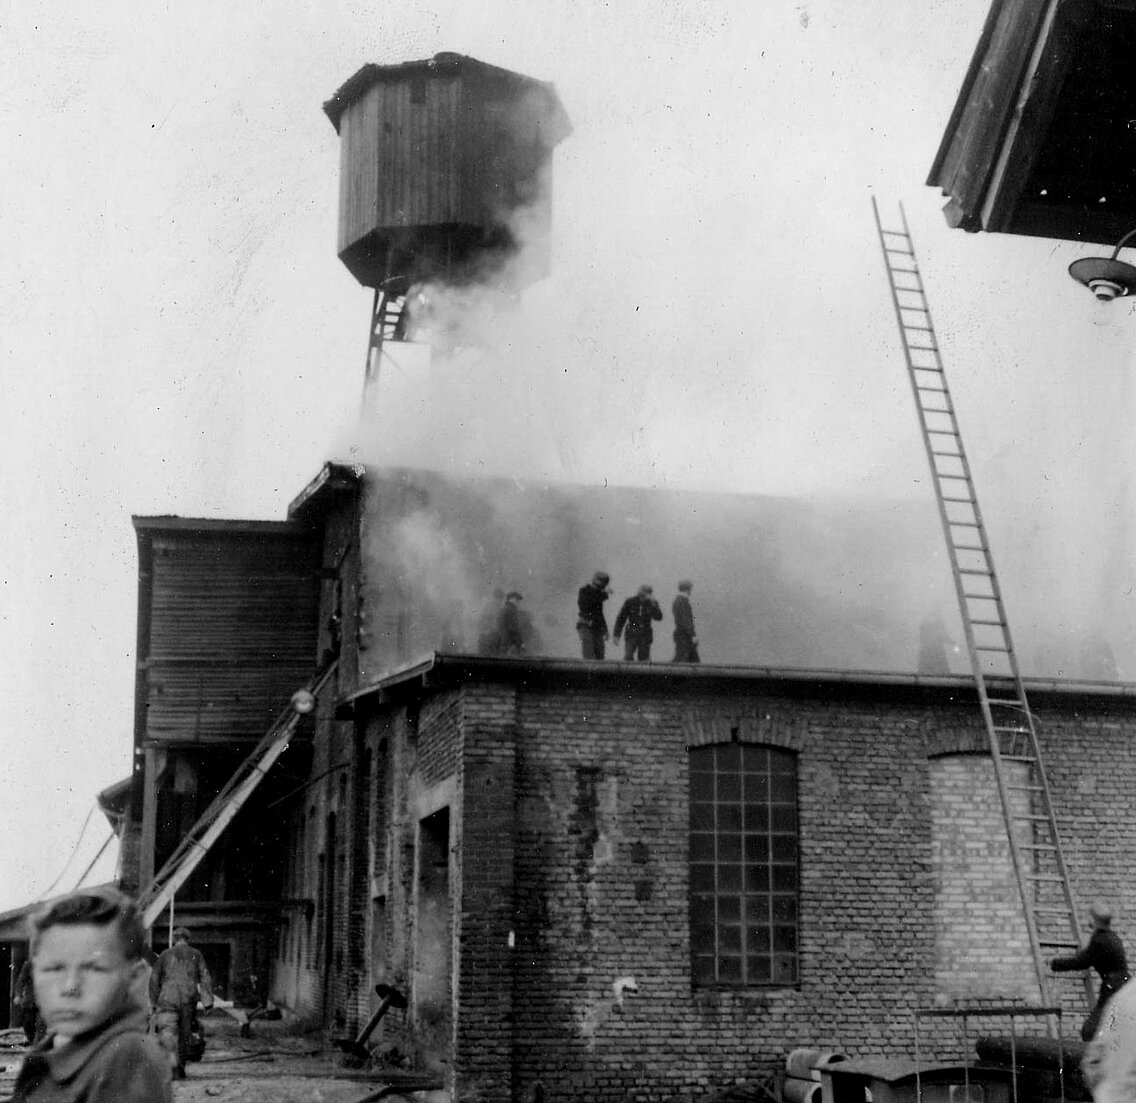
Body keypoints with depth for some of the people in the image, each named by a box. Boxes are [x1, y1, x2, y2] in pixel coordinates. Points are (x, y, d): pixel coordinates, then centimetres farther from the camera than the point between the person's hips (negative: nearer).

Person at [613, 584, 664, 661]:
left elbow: (658, 617, -17)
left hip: (645, 635, 1)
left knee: (644, 660, 0)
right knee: (628, 658, -12)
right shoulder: (630, 602, -4)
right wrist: (616, 634, 0)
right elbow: (621, 618, 3)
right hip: (631, 634, -1)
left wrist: (653, 604, -28)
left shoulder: (652, 603, -2)